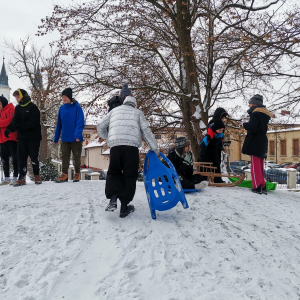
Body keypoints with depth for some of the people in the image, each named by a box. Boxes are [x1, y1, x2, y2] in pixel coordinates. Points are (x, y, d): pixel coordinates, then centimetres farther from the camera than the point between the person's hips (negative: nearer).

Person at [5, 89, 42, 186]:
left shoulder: (33, 107, -6)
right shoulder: (18, 108, 13)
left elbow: (33, 122, -16)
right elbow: (15, 121, 5)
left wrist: (19, 126, -24)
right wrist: (9, 129, -15)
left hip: (33, 137, -5)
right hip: (22, 137, 5)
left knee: (34, 157, 1)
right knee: (22, 158, 3)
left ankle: (37, 176, 17)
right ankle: (22, 178, 8)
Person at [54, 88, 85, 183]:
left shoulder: (77, 107, -8)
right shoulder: (62, 108, 6)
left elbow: (80, 122, -13)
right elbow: (59, 124, 11)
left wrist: (78, 135, -25)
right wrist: (56, 138, 11)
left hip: (76, 139, -4)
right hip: (65, 139, 4)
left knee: (77, 157, 8)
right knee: (64, 156, 5)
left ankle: (77, 174, 22)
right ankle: (64, 174, 11)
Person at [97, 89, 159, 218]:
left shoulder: (114, 110, 25)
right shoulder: (138, 112, 21)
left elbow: (100, 126, 20)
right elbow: (146, 130, 10)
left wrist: (107, 137, 38)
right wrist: (155, 148, 14)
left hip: (115, 145, 2)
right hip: (132, 146, -1)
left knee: (114, 172, 16)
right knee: (129, 176, 7)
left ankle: (113, 197, -7)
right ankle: (124, 207, 8)